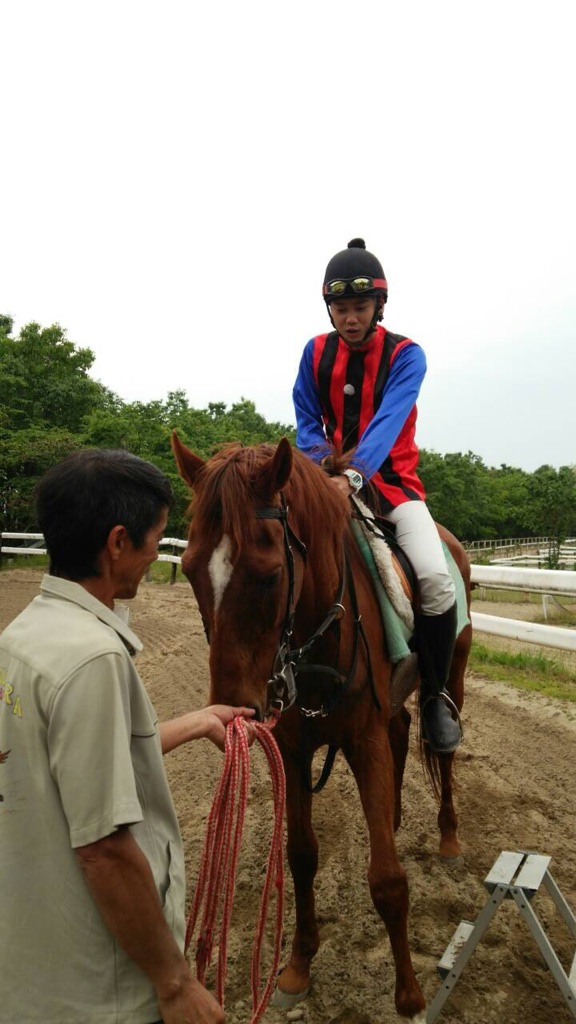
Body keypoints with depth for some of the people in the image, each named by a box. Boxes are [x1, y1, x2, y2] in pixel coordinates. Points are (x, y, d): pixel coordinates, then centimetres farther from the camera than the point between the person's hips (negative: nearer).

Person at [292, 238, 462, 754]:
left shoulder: (405, 355, -8)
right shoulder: (316, 353, 3)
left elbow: (387, 422, -23)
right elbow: (307, 421, 5)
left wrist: (355, 475, -40)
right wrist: (320, 462, -17)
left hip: (391, 482, -3)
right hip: (332, 481, 3)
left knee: (435, 576, -26)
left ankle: (435, 696, -3)